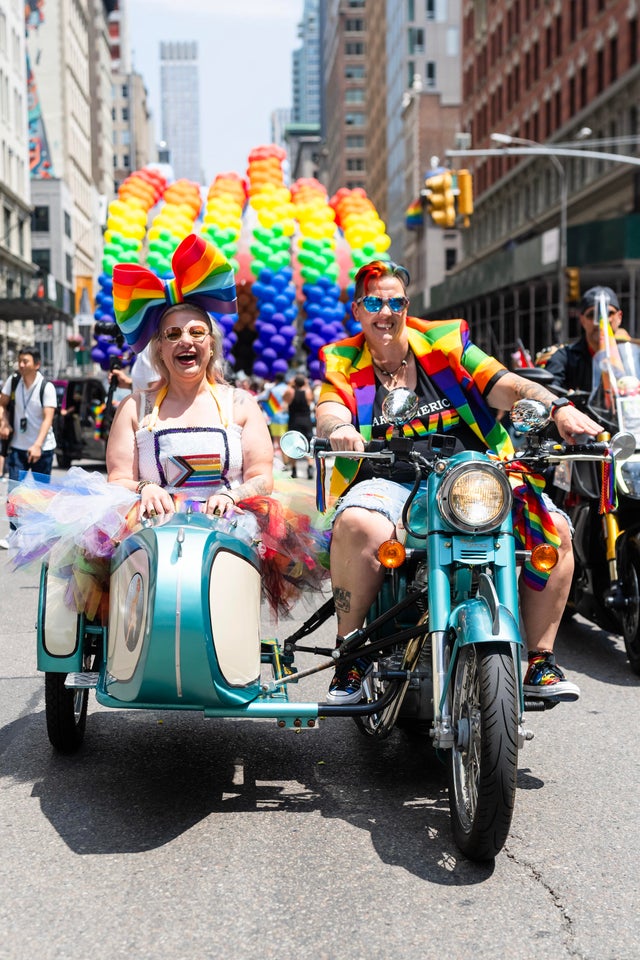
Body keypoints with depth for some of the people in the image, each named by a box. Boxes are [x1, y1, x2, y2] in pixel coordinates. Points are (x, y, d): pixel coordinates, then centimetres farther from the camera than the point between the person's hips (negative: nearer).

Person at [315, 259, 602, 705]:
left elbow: (506, 386, 2)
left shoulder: (446, 343, 13)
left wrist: (560, 408, -17)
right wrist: (338, 428, -34)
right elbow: (328, 410, -8)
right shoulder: (343, 364, 12)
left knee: (556, 528, -20)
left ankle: (541, 660, -6)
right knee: (358, 525, -37)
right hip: (390, 482, -2)